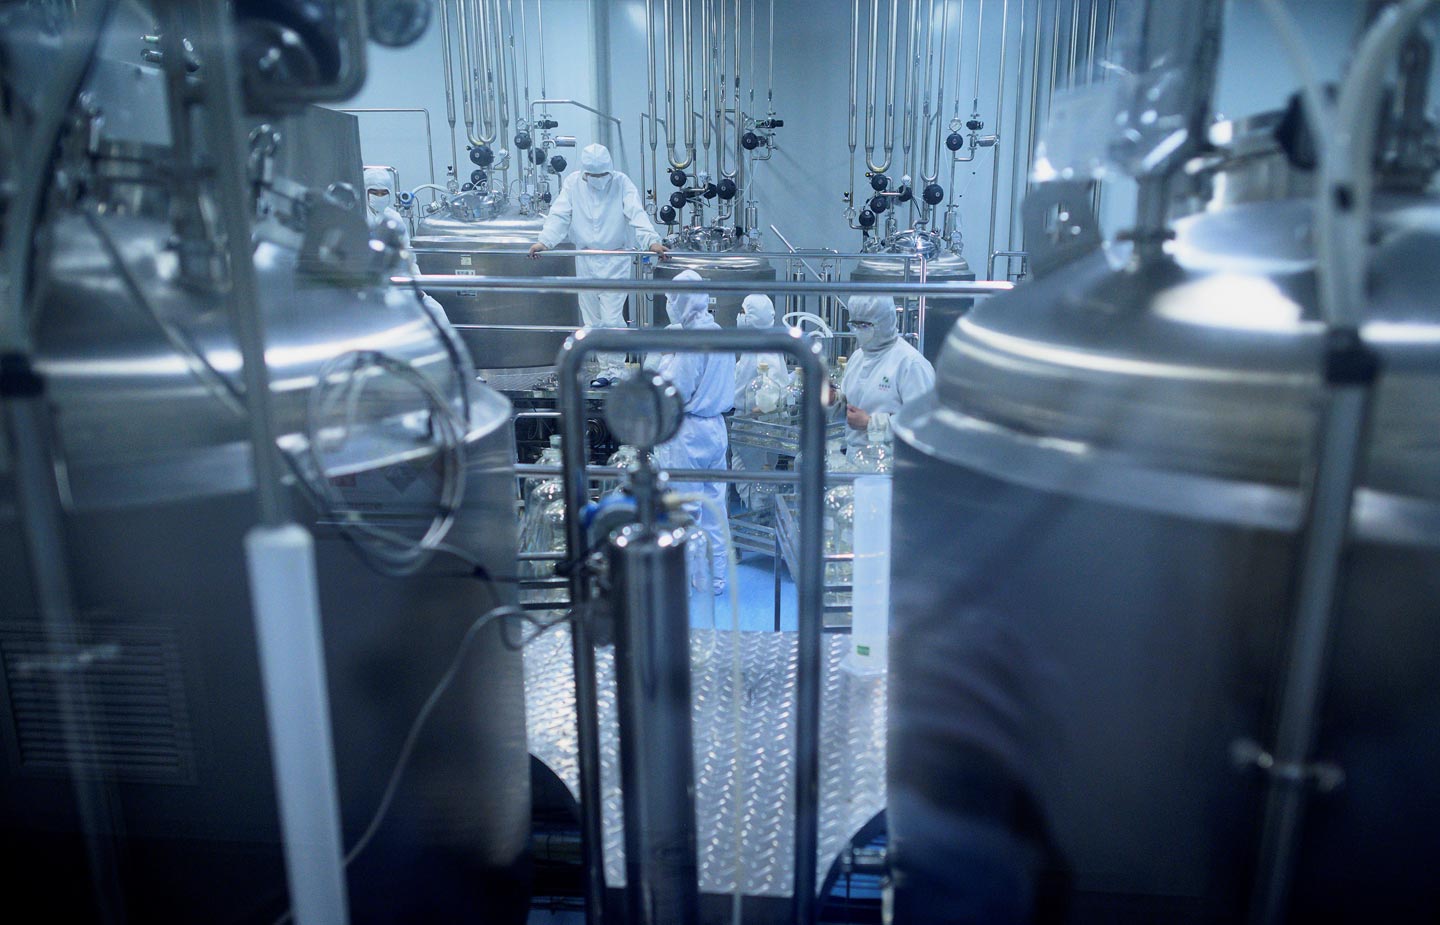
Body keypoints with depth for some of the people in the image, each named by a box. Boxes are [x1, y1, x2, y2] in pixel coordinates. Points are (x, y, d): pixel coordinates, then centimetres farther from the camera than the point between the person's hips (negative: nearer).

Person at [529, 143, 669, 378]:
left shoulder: (621, 182, -5)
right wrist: (544, 241, -24)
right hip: (585, 260, 3)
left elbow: (637, 214, -17)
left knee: (611, 319, -9)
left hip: (616, 261, -3)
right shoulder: (573, 183, 1)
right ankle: (608, 366, 20)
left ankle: (615, 368, 6)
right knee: (592, 320, 8)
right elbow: (559, 215, -6)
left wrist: (651, 241, -34)